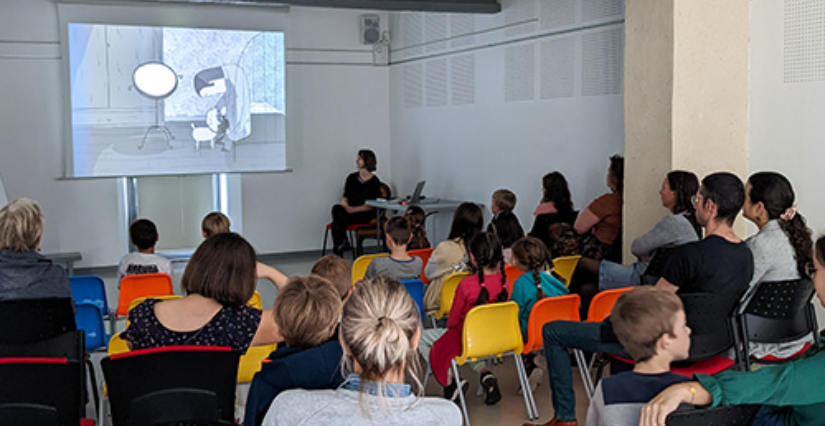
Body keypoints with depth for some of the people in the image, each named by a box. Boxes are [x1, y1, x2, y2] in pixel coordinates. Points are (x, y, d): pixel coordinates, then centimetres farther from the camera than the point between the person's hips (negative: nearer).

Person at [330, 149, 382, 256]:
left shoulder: (374, 182, -4)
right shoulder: (352, 177, 12)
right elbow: (345, 197, 13)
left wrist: (353, 209, -20)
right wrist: (344, 203, -11)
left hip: (366, 215, -5)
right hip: (350, 210, 5)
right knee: (336, 208, -30)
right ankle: (342, 242, -31)